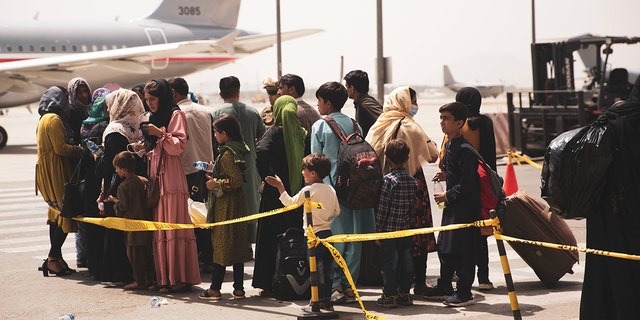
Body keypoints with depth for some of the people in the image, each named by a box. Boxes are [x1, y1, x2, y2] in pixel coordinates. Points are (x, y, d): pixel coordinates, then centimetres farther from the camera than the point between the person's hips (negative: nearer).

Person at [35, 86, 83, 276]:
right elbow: (61, 148, -18)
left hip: (49, 173, 10)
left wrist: (74, 148, 10)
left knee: (57, 214, 12)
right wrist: (80, 150, -7)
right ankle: (53, 259, -10)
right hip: (55, 173, -10)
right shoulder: (54, 119, -13)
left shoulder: (45, 118, 19)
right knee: (66, 214, -10)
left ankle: (55, 259, 13)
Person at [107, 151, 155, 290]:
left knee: (135, 253, 0)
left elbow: (123, 207, -13)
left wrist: (115, 201, 5)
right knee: (148, 252, 12)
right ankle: (150, 278, 16)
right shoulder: (144, 181, 6)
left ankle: (139, 281, 2)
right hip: (147, 220, 7)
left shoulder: (123, 186, -13)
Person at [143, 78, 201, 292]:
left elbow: (179, 146, -9)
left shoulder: (175, 114, -1)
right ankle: (164, 277, 4)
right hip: (156, 178, 8)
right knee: (159, 229, 3)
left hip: (171, 177, -8)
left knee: (175, 226, -10)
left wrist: (160, 134, -18)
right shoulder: (154, 118, 23)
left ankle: (180, 278, -10)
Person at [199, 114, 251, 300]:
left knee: (221, 244, -3)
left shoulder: (227, 154, -17)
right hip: (236, 203, 9)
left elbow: (236, 180, -23)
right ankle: (238, 288, 12)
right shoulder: (237, 149, 11)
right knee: (237, 245, 9)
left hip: (226, 205, -9)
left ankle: (215, 288, 2)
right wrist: (214, 177, 16)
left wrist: (216, 184, -12)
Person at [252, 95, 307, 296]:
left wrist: (268, 176, -18)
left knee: (272, 237, 3)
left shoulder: (275, 132, -9)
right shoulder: (302, 133, 4)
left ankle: (270, 284, 4)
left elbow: (261, 150, -27)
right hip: (297, 193, 4)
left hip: (276, 195, -4)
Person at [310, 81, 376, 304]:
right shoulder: (355, 125, 7)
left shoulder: (319, 126, -5)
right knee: (353, 237, 7)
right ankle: (349, 285, 10)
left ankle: (335, 286, 0)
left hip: (330, 187, -4)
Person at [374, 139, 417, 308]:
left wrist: (378, 230, -8)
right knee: (405, 261, 11)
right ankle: (404, 293, 18)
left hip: (389, 230, -6)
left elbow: (383, 207, -13)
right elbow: (413, 206, 11)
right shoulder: (412, 180, 5)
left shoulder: (389, 180, -14)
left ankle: (389, 296, 4)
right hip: (406, 229, 6)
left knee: (389, 262, 0)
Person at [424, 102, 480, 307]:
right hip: (451, 205, 10)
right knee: (444, 246, 16)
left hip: (465, 206, -10)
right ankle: (444, 287, 28)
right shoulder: (449, 144, 11)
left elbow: (467, 183, -21)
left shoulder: (464, 148, -19)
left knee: (462, 250, -3)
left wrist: (447, 196, -15)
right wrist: (446, 176, 9)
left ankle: (464, 292, 6)